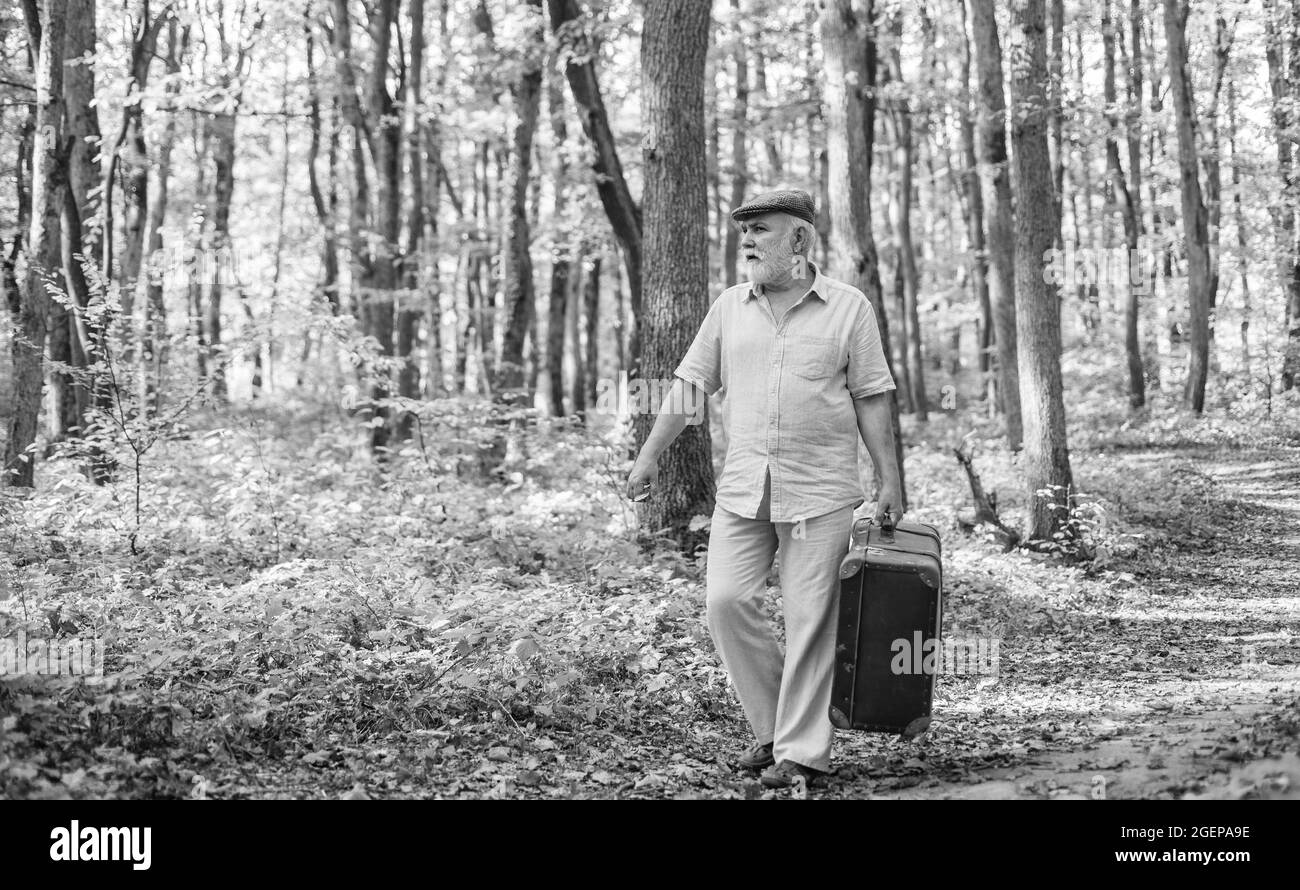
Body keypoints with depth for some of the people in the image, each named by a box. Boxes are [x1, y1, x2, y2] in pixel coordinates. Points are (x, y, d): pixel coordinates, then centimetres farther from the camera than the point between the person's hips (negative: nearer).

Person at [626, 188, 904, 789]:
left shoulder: (848, 308, 1)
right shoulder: (729, 308, 11)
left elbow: (870, 399, 1)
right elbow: (690, 384, 12)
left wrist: (890, 480, -2)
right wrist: (649, 456, 8)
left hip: (821, 491, -3)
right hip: (742, 488, 4)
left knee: (809, 619, -3)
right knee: (726, 600, -5)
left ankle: (802, 750, 5)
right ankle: (773, 724, 12)